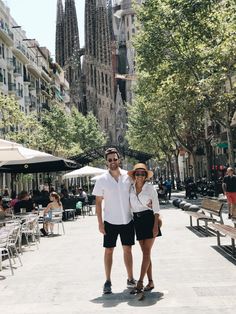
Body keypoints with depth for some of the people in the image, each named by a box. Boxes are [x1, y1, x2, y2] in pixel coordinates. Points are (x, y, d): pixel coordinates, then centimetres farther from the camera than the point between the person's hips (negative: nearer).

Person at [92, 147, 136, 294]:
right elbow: (98, 202, -3)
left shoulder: (128, 176, -1)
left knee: (128, 249, 11)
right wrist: (100, 223, -7)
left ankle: (131, 279, 23)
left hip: (127, 220, 2)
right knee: (109, 250, 4)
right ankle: (108, 282, 13)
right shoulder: (102, 180, -6)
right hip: (110, 221, -2)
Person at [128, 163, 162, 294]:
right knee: (145, 253, 9)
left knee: (146, 252, -6)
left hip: (149, 219, -4)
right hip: (137, 220, 4)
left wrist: (156, 225, -10)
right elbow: (129, 205, 12)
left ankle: (140, 283, -6)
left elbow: (156, 207, -4)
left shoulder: (150, 188, -4)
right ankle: (150, 282, 15)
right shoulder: (131, 188, 5)